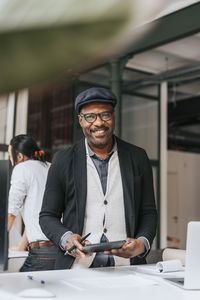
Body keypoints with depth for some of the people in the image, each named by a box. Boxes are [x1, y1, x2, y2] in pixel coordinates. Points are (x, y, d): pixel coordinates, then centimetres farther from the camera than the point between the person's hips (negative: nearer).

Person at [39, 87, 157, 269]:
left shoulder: (138, 157, 9)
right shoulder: (63, 160, 6)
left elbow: (148, 212, 12)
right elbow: (48, 216, 9)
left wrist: (142, 244, -8)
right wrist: (66, 239, -11)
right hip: (78, 267, -1)